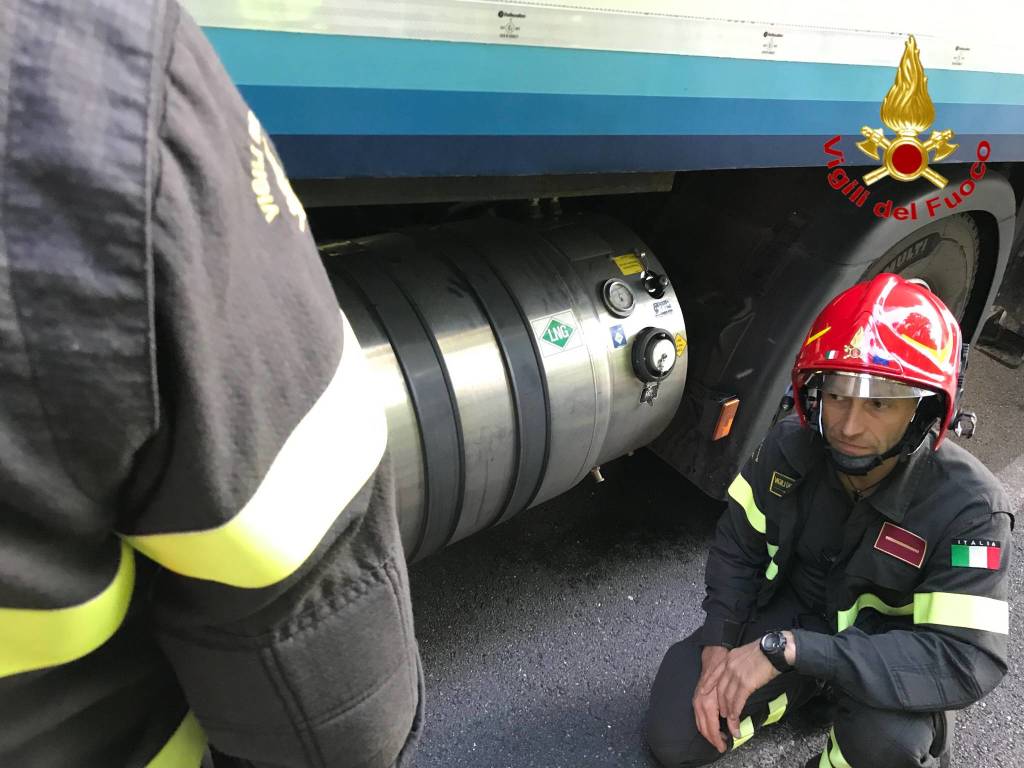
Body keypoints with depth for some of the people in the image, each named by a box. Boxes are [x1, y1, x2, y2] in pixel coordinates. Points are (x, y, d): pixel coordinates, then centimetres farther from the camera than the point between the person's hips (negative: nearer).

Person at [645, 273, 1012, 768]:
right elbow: (737, 547, -5)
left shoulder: (967, 506, -27)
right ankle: (816, 688, 17)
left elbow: (967, 661, -33)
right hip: (790, 606, 4)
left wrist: (789, 649, -40)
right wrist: (718, 644, -17)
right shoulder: (789, 445, -17)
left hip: (888, 651, -3)